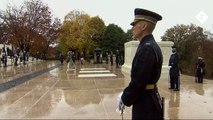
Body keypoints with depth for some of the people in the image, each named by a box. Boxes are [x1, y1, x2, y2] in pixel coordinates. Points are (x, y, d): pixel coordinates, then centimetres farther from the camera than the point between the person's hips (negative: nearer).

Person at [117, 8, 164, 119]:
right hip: (148, 101, 9)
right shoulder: (151, 45, 8)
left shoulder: (147, 48, -23)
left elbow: (138, 81, -25)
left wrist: (124, 99, -9)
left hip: (145, 104, -9)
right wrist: (126, 94, 11)